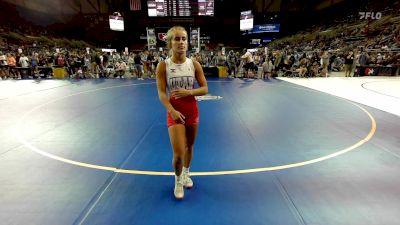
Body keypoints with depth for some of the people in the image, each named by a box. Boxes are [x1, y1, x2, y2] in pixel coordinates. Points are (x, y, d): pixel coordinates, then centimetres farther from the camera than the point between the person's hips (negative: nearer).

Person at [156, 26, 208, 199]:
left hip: (192, 111, 3)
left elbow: (205, 89, 0)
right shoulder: (163, 65, -7)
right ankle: (178, 180, 25)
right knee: (178, 154, -7)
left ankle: (186, 173, 45)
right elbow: (161, 93, -11)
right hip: (174, 112, -2)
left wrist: (189, 92, -18)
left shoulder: (194, 64, -2)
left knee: (189, 147, 17)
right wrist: (172, 111, -26)